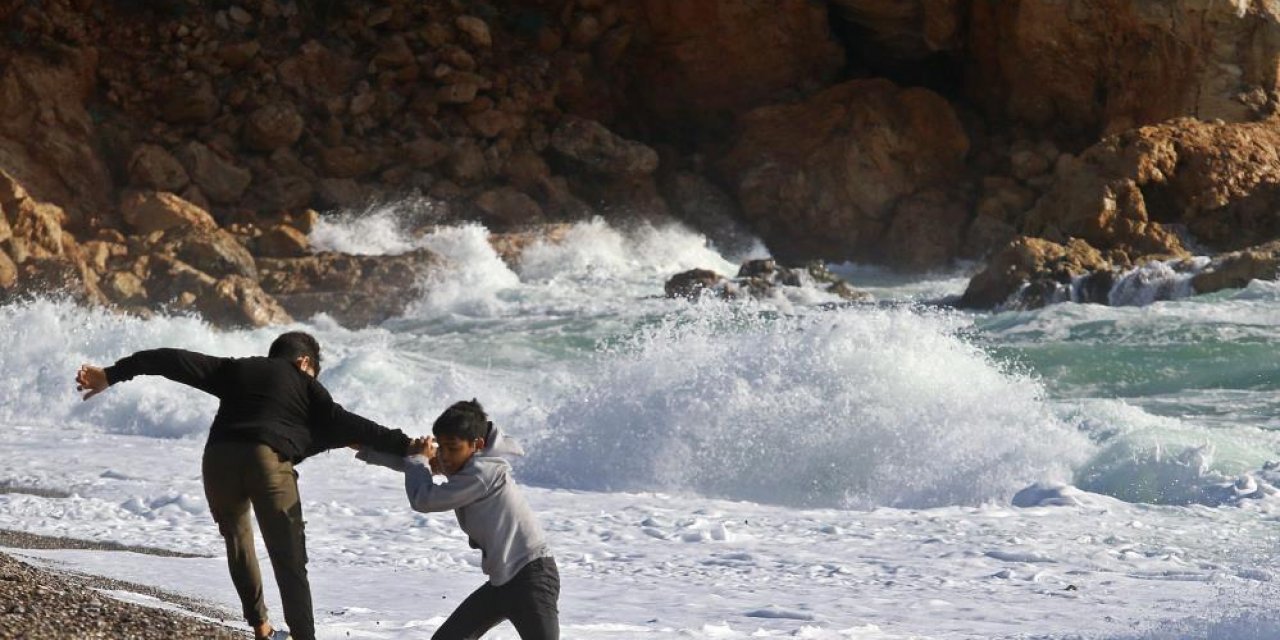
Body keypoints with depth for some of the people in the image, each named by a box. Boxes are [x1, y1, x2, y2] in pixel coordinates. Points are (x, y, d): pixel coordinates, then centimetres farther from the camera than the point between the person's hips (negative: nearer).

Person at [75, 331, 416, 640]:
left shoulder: (235, 370, 28)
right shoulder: (305, 385, 20)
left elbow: (175, 361, 23)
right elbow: (345, 424, 9)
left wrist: (112, 374, 24)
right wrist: (403, 445, 9)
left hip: (219, 459, 3)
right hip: (269, 461, -3)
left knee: (237, 540, 26)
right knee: (289, 560, -1)